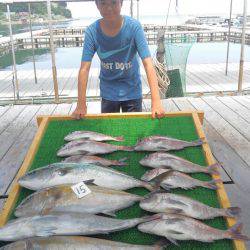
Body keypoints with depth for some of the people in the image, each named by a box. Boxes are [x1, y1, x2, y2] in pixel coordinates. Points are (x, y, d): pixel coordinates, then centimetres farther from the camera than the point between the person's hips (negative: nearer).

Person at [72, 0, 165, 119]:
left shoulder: (134, 26, -21)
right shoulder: (92, 31, -16)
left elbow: (148, 64, -26)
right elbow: (84, 69, -16)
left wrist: (156, 101, -33)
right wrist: (81, 105, -20)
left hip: (132, 91, -1)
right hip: (108, 92, 1)